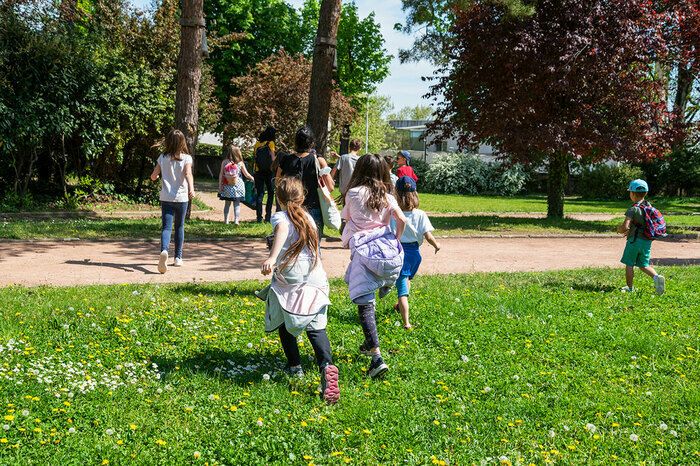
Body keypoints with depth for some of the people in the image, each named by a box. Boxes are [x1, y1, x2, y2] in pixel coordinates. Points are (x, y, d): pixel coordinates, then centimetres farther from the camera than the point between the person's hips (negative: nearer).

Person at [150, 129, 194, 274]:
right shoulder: (186, 158, -3)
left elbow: (153, 176, 7)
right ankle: (178, 257, 22)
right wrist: (191, 188, -36)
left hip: (166, 198, 1)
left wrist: (159, 176, 30)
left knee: (166, 227, -6)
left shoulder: (163, 157, 4)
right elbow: (188, 173, -22)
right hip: (181, 197, 0)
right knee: (179, 227, 16)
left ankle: (164, 250, -34)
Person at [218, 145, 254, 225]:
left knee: (227, 204, 12)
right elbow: (246, 174, 1)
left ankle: (226, 220, 13)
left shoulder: (224, 162, -3)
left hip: (227, 187, 2)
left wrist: (220, 185, 2)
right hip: (238, 187, -2)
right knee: (237, 204, 3)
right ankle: (236, 220, -4)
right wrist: (252, 178, 18)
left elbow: (221, 174, -3)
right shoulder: (240, 163, -5)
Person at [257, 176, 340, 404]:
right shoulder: (308, 218, 17)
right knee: (315, 326, -2)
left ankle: (295, 366, 22)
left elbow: (283, 231, -26)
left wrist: (272, 257, -41)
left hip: (289, 279, -4)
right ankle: (327, 365, -26)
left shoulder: (280, 217, -1)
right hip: (315, 278, 4)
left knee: (284, 323, 19)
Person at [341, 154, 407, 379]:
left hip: (364, 251, -4)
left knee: (365, 303, -6)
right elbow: (402, 220, 1)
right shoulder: (387, 196, 12)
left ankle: (376, 357, -15)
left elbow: (347, 219, 18)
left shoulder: (353, 194, 4)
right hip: (388, 249, 4)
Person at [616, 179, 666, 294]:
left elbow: (625, 226, -26)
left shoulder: (633, 209, -17)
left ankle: (630, 288, 12)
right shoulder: (649, 206, 7)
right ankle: (656, 277, -9)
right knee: (644, 265, 15)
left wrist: (619, 229, -2)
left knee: (629, 264, 7)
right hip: (647, 241, 7)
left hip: (635, 240, -7)